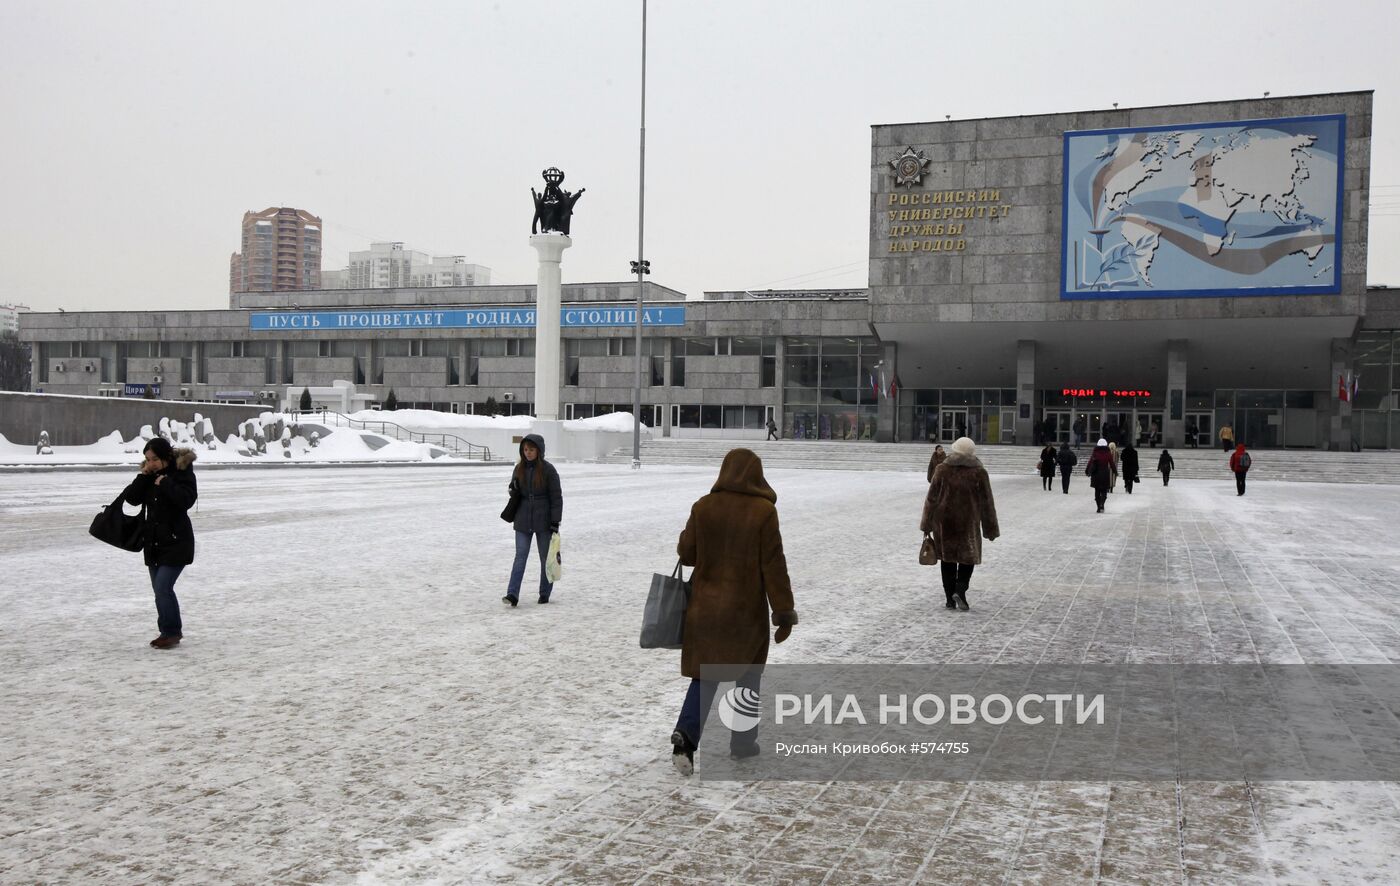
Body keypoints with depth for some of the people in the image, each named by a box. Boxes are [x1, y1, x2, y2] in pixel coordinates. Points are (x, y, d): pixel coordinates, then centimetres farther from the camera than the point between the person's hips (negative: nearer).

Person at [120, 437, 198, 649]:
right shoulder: (148, 476, 8)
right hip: (153, 542, 7)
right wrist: (143, 476, -11)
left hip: (176, 542, -7)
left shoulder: (182, 472, -9)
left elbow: (187, 500, -22)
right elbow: (131, 498, -1)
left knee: (162, 587, -14)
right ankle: (174, 630, 24)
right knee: (161, 589, 12)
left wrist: (165, 483, -22)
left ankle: (170, 632, -3)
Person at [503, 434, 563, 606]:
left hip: (543, 520, -3)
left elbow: (556, 497, -6)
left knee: (546, 557, 7)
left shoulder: (548, 470, -7)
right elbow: (514, 492, 18)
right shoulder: (519, 468, 6)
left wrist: (555, 522, -11)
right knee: (520, 556, -5)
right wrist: (514, 490, -7)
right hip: (523, 521, 3)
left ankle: (545, 594, 19)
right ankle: (512, 594, -10)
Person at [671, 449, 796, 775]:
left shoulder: (703, 507, -4)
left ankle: (685, 733, -10)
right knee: (749, 674, 17)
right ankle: (742, 741, 24)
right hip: (747, 611, -2)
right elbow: (773, 566, -11)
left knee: (704, 675, 10)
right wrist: (784, 613, -5)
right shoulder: (763, 511, -12)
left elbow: (686, 552, 3)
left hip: (705, 607, 2)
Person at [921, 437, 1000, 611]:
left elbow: (931, 498, -2)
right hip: (968, 522, -1)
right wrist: (990, 529, 8)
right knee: (968, 557, 13)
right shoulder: (979, 473, -6)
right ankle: (960, 589, -9)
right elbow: (986, 503, -1)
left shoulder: (942, 470, -4)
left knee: (947, 559, 11)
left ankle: (950, 599, 11)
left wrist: (927, 524, 6)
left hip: (944, 521, 1)